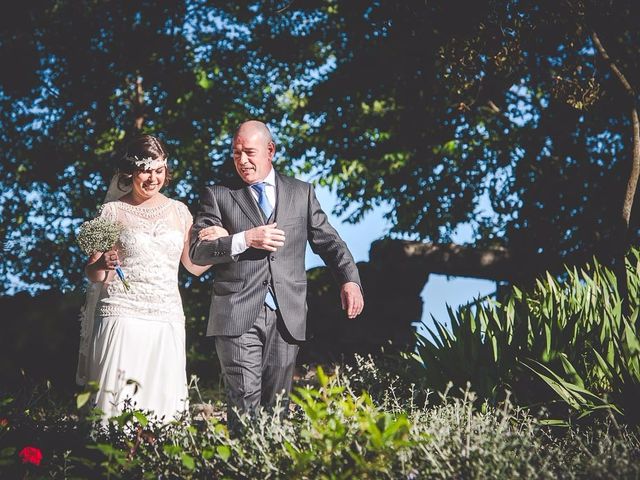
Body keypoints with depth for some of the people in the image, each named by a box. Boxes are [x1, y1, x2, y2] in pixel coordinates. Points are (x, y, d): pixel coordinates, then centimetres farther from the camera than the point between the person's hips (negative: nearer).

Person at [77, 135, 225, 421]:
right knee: (118, 396, -12)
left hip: (167, 319, 3)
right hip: (122, 314, -3)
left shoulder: (179, 211, 12)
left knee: (162, 396, -1)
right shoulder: (113, 211, 3)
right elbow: (92, 274, 5)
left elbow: (194, 266, 20)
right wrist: (102, 265, -18)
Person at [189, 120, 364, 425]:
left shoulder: (301, 193, 15)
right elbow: (197, 251, 1)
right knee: (245, 404, -10)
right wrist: (245, 239, -12)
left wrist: (350, 280, -6)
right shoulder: (218, 196, 9)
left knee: (277, 405, 4)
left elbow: (328, 241, 12)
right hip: (237, 316, -2)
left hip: (286, 317, 2)